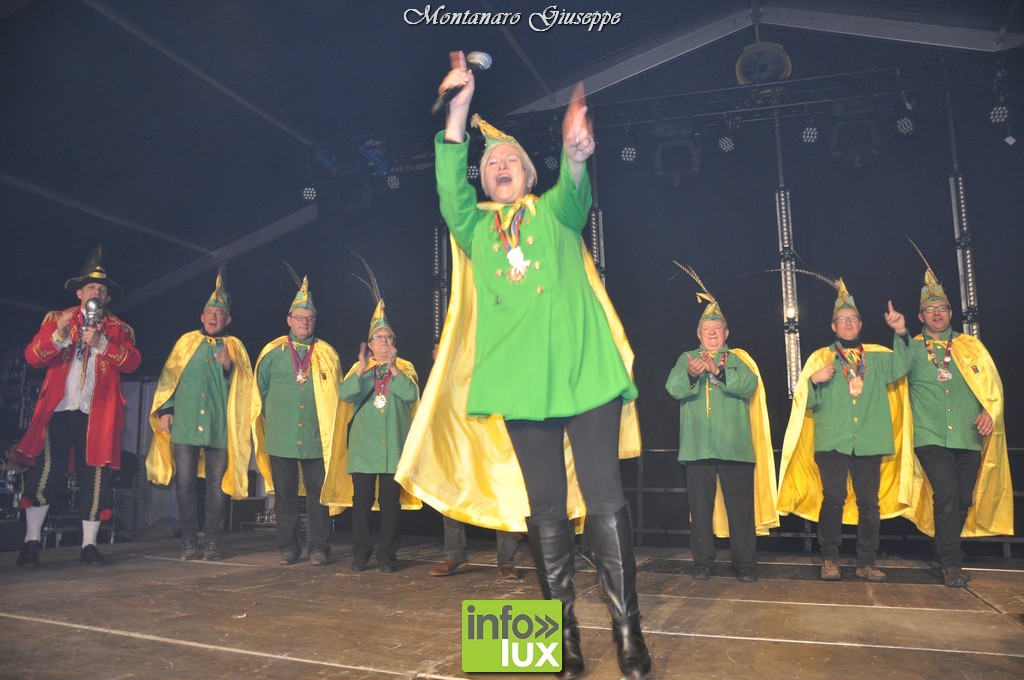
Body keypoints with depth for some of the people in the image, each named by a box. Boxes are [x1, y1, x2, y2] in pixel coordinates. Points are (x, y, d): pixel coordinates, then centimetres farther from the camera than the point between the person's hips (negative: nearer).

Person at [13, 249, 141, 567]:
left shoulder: (118, 328, 14)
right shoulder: (55, 319, 15)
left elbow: (132, 361, -3)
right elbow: (33, 357, 1)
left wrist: (101, 343, -16)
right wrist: (58, 336, -16)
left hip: (98, 413, 1)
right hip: (58, 409, 0)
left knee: (95, 479, 0)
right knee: (44, 474, -5)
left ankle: (89, 544, 9)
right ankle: (31, 541, 7)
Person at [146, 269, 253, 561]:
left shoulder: (234, 346, 10)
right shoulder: (186, 342, 13)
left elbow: (244, 385, 3)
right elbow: (169, 376, 12)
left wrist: (230, 367, -15)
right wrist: (165, 409, 3)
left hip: (220, 426, -1)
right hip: (185, 424, 1)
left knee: (217, 484, 1)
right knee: (184, 483, 0)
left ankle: (212, 542, 10)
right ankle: (189, 542, 10)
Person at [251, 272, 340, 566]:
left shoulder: (327, 354, 7)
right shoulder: (272, 352, 7)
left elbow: (335, 394, 10)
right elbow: (261, 391, 15)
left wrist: (328, 423, 5)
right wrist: (274, 416, 11)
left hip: (316, 437, 0)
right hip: (281, 436, 1)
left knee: (318, 493, 1)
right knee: (285, 493, 6)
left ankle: (318, 547, 10)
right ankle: (288, 547, 17)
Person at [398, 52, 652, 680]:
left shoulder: (556, 212, 13)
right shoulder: (476, 227, 18)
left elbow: (574, 190, -9)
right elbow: (450, 188, 0)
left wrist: (576, 154, -33)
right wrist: (458, 108, -8)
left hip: (586, 373, -1)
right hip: (522, 382, 2)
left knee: (605, 500, -3)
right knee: (546, 509, 6)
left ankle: (628, 627, 7)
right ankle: (564, 629, 16)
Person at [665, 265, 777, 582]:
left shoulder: (738, 359, 12)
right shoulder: (687, 359, 12)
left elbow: (749, 384, -9)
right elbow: (674, 388, -6)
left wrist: (718, 370, -24)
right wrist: (690, 374, -28)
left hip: (735, 445, 0)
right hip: (698, 445, 1)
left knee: (741, 506, 1)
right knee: (700, 506, 4)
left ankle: (745, 563, 13)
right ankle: (702, 562, 15)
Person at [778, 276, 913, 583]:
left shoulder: (877, 355, 16)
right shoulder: (820, 357, 11)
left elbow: (901, 368, -2)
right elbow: (805, 401, 7)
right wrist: (813, 380, -13)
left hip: (869, 441, 2)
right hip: (832, 440, -2)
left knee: (870, 502, 2)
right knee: (833, 499, -8)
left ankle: (867, 563, 12)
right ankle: (829, 560, 4)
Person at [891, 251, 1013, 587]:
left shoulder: (970, 345, 14)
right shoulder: (913, 346, 9)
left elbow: (991, 383, 9)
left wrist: (990, 410, -8)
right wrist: (900, 333, -18)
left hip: (969, 434, 3)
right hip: (931, 435, -3)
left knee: (964, 500, 7)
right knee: (946, 495, -15)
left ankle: (943, 559, 23)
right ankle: (951, 563, -5)